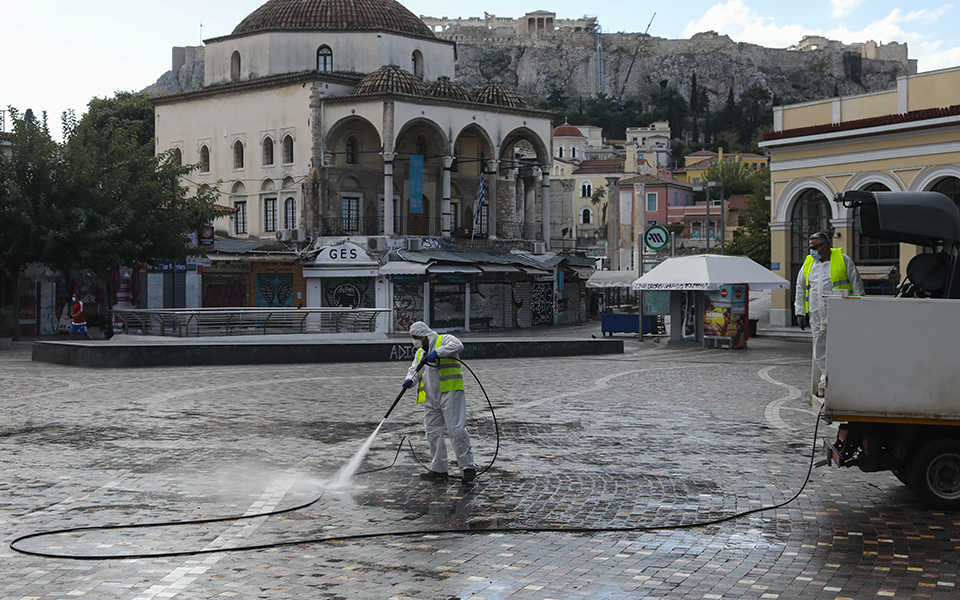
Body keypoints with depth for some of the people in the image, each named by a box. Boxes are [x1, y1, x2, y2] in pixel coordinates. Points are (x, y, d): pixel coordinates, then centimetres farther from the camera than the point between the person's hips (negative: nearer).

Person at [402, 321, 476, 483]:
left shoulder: (444, 340, 0)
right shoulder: (420, 353, 23)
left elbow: (457, 345, -20)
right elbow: (414, 370, 14)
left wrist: (437, 353, -28)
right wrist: (409, 380, -8)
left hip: (450, 393, -8)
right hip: (431, 399, 8)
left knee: (456, 429, -13)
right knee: (433, 433, 8)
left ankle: (468, 467, -10)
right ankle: (439, 469, 16)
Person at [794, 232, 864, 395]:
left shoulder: (842, 260, 1)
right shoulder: (808, 263, 14)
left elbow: (857, 285, 4)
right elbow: (800, 289, 21)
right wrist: (800, 312, 16)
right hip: (817, 316, 5)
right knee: (820, 350, 6)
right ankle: (826, 380, 16)